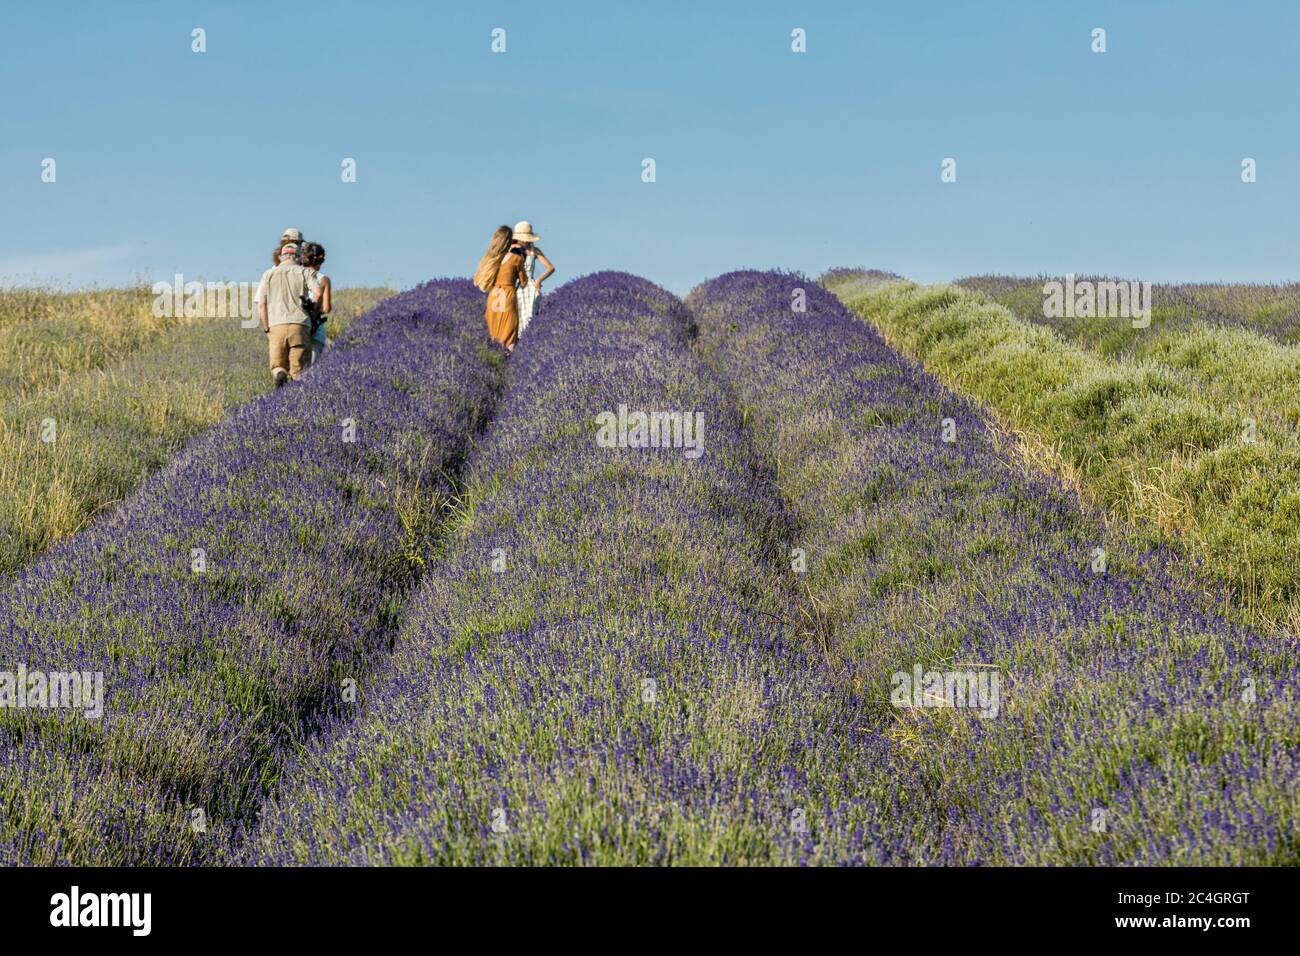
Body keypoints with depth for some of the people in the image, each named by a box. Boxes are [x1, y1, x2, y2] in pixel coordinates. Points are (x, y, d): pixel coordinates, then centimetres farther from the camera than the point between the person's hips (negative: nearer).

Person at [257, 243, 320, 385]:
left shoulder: (268, 274, 14)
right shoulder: (304, 272, 9)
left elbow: (261, 305, 6)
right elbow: (318, 292, -8)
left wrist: (267, 330, 12)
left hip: (276, 326, 1)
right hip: (300, 326, -1)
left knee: (277, 366, 10)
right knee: (298, 371, 1)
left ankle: (280, 375, -22)